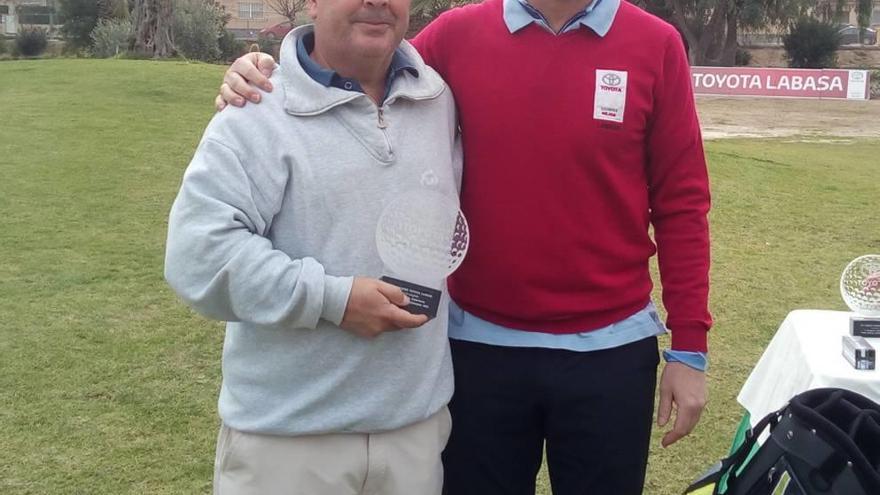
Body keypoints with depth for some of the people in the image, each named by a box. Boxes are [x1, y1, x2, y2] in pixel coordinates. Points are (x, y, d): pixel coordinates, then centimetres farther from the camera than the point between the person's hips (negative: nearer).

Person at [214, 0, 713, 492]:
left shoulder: (655, 46, -6)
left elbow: (681, 204, -2)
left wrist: (690, 344, -2)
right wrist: (267, 78, -10)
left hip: (608, 348, 0)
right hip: (479, 344, 1)